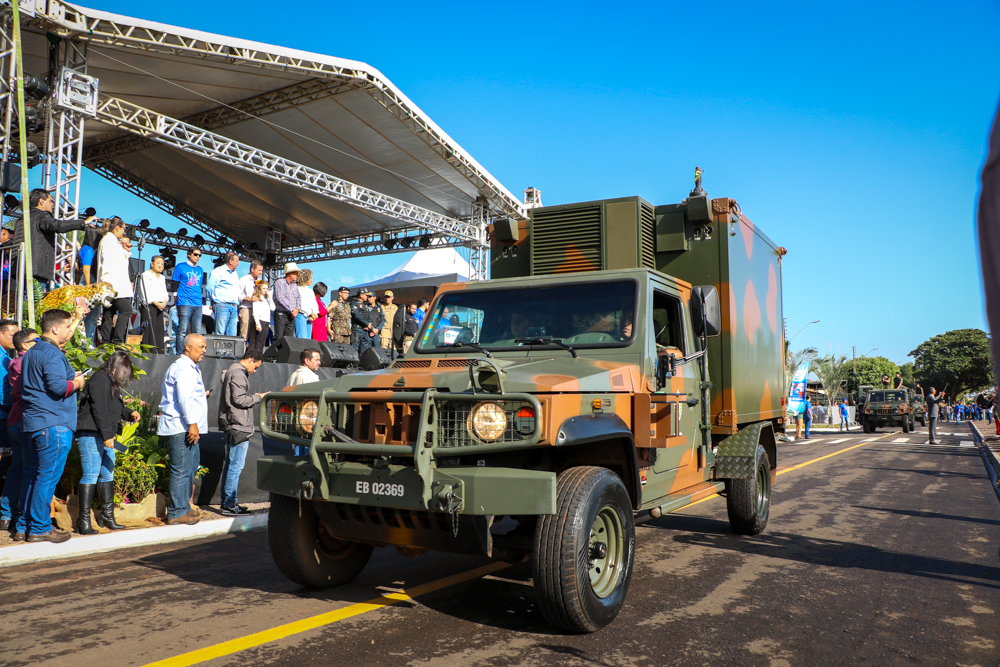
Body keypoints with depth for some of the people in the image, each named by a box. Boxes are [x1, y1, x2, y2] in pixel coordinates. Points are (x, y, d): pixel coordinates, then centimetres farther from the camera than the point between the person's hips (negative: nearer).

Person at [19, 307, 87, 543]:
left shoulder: (32, 352, 18)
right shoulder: (52, 354, -14)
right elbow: (58, 386, -25)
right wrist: (77, 383, -4)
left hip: (31, 423, 10)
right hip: (53, 425, -10)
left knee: (31, 475, 14)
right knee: (48, 477, -5)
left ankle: (26, 524, 21)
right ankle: (40, 528, -2)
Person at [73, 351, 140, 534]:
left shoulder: (112, 383, 20)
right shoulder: (100, 379, -11)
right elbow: (99, 409, -19)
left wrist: (129, 414, 11)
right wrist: (107, 435, -21)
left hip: (105, 436, 11)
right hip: (91, 434, -11)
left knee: (107, 474, 14)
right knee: (91, 475, -9)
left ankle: (107, 515, 23)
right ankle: (84, 520, -4)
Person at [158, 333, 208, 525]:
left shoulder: (190, 368, 23)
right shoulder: (183, 368, -12)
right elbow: (184, 398, -22)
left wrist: (201, 396, 19)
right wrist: (192, 423, -24)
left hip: (186, 428, 11)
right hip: (180, 428, -11)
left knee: (191, 466, 16)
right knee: (181, 469, -7)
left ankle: (183, 507, 25)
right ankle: (177, 513, -1)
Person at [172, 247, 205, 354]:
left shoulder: (200, 270, 19)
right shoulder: (180, 267, 4)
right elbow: (175, 286, 4)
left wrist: (198, 299, 14)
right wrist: (177, 302, -2)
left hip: (198, 305, 5)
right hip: (185, 304, -5)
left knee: (197, 332, 2)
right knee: (182, 332, -8)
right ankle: (181, 355, -5)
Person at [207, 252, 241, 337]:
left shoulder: (235, 274, 24)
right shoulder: (218, 271, -2)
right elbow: (210, 288, -6)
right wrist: (215, 301, 0)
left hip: (234, 307, 8)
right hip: (222, 306, -8)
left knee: (232, 335, 2)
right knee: (220, 334, -11)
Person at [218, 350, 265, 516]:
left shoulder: (233, 372, 21)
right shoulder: (238, 374, -13)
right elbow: (239, 400, -19)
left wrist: (253, 396, 13)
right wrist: (258, 397, -8)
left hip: (232, 427, 11)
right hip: (239, 426, -11)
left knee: (230, 464, 14)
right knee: (236, 465, -8)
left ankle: (226, 502, 20)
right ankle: (230, 504, -6)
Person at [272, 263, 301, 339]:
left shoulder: (295, 285, 17)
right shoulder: (279, 282, -5)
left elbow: (298, 298, 16)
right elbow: (280, 298, -14)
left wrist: (297, 309, -5)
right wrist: (291, 310, -14)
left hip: (291, 316, 6)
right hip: (281, 314, -6)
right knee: (278, 338, -10)